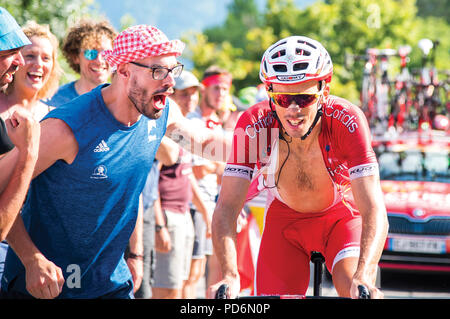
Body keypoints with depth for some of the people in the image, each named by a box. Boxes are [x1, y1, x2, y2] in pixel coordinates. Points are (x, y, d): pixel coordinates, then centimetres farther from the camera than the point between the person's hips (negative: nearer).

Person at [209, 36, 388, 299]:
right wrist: (230, 276, -47)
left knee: (355, 288, -28)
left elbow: (374, 210, -39)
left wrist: (364, 277, -55)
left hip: (341, 215, -2)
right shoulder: (253, 126, -29)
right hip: (285, 218, 2)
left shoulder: (347, 121, -34)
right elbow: (227, 207, -31)